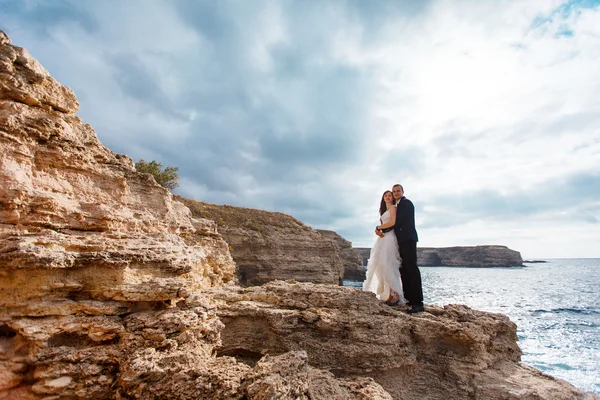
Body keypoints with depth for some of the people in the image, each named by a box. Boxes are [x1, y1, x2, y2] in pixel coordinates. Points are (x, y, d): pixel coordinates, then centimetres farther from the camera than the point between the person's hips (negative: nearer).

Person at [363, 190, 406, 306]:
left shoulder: (393, 207, 1)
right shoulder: (383, 210, 26)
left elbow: (392, 222, -11)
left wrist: (378, 227, 1)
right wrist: (379, 231, 2)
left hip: (389, 238, -8)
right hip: (382, 238, 8)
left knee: (386, 264, -16)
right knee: (379, 264, 0)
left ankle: (395, 294, -12)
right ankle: (387, 293, 1)